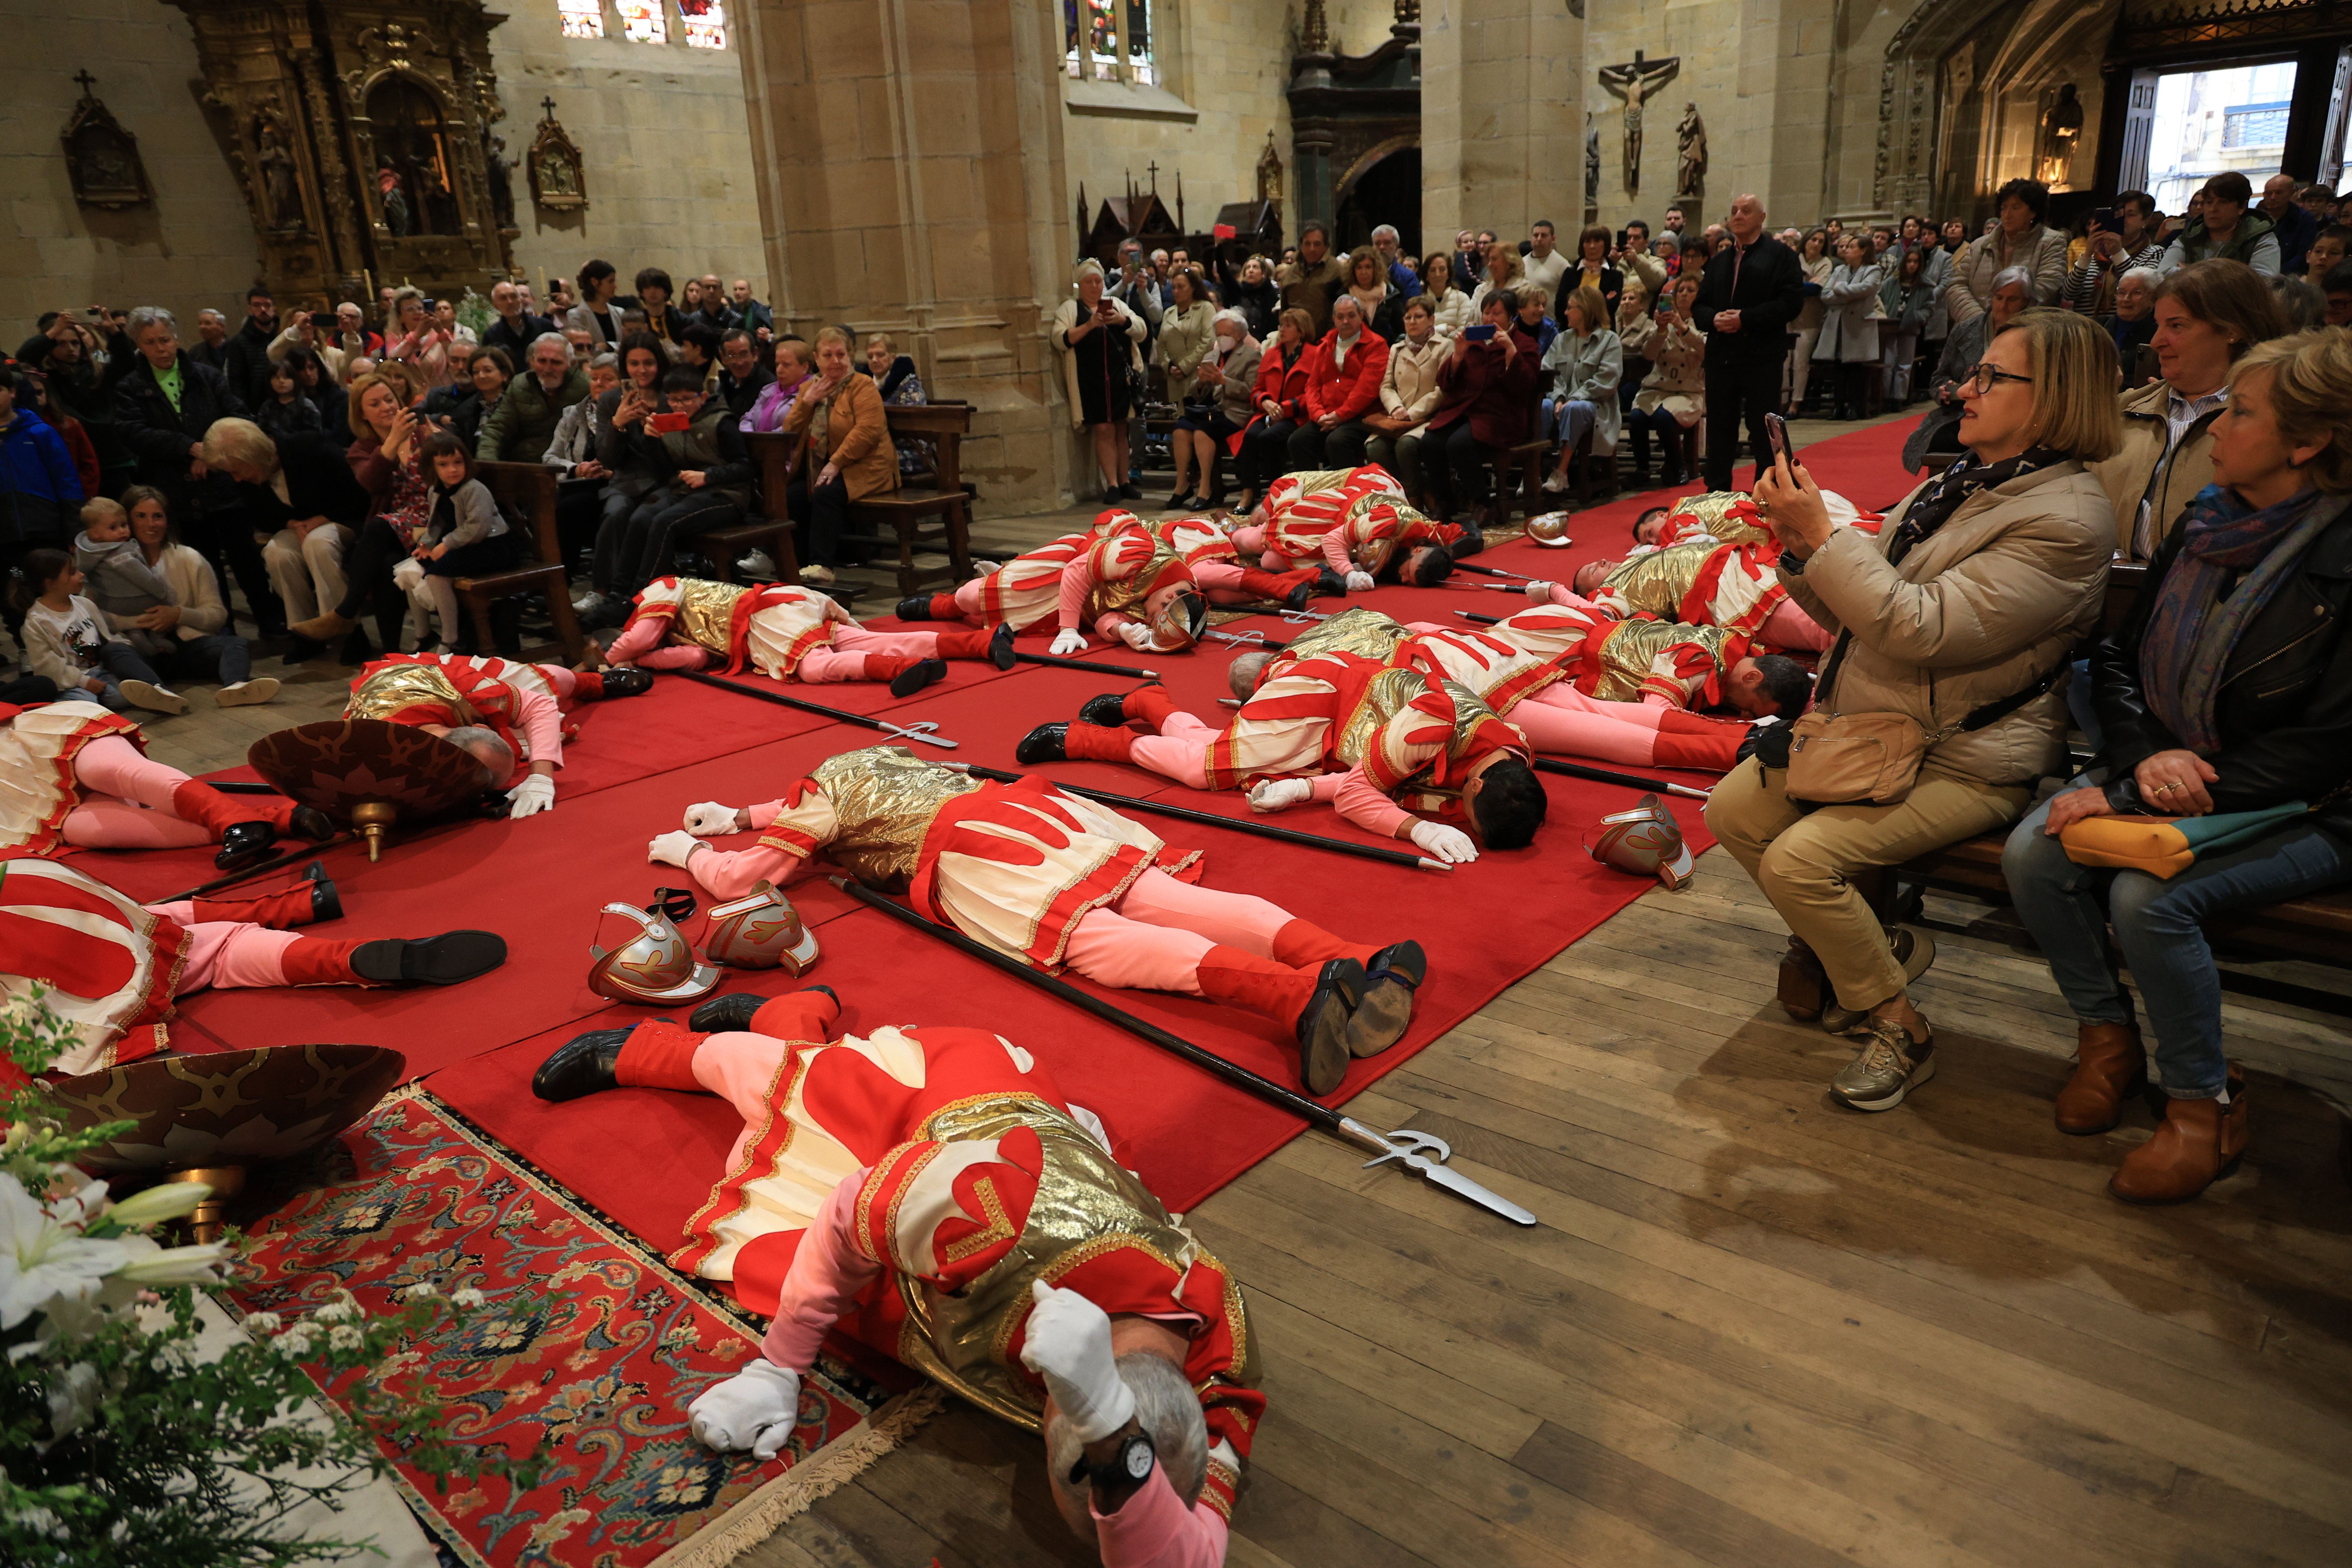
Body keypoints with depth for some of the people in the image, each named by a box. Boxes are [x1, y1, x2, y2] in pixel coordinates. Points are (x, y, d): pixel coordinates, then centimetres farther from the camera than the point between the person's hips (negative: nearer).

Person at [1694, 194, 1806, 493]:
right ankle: (1717, 493, 16)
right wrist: (1713, 319, -9)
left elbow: (1791, 302, -9)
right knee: (1719, 429, 8)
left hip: (1762, 358, -5)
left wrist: (1745, 319, -17)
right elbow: (1699, 305, 14)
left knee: (1765, 432, -1)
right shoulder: (1718, 261, 18)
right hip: (1721, 356, 5)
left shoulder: (1780, 255, 1)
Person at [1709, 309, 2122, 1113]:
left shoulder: (2065, 520, -17)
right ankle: (1880, 947, 14)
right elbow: (1853, 613, 12)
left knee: (1799, 860, -23)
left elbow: (1922, 629, -27)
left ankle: (1898, 1030, 0)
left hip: (1964, 763, -9)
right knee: (1733, 809, -3)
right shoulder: (1956, 485, 10)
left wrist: (1822, 536, -25)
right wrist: (1800, 543, -6)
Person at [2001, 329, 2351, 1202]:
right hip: (2173, 775, 6)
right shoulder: (2206, 524, 3)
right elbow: (2119, 657, 9)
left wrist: (2133, 798, -23)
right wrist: (2144, 757, -13)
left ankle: (2204, 1105, -4)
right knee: (2034, 851, -19)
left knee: (2148, 896, -29)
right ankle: (2107, 1035, 4)